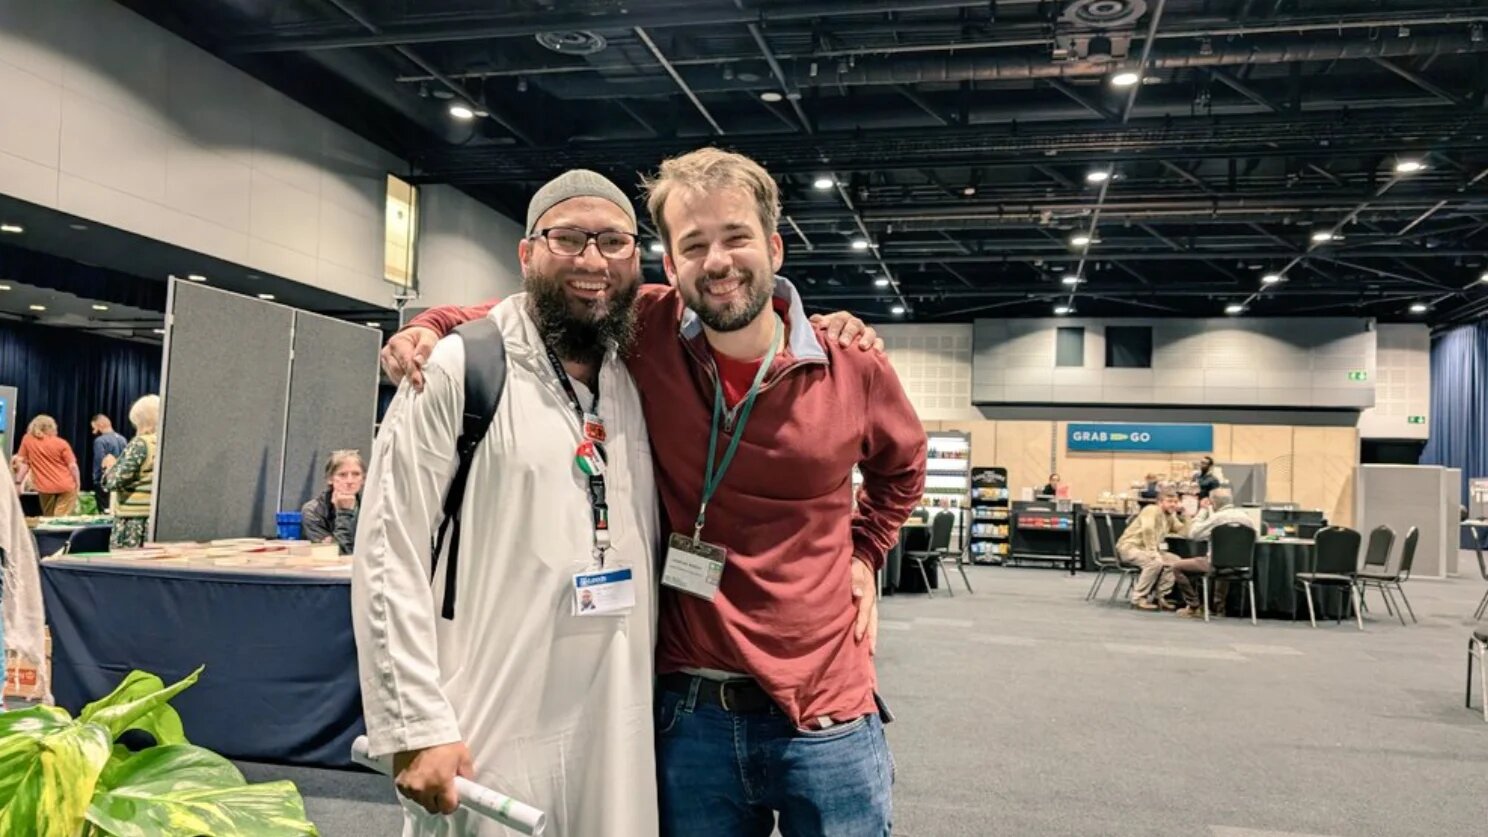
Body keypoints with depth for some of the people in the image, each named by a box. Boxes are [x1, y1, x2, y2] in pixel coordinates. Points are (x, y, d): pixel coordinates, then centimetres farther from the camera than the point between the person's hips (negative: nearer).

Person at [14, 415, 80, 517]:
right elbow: (72, 466, -6)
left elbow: (24, 463, 2)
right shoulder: (61, 443, -5)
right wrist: (77, 485, 3)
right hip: (65, 486, -2)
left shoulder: (27, 440, 1)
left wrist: (18, 483, 5)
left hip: (45, 487, 2)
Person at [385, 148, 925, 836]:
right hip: (690, 710, 0)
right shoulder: (647, 335, -7)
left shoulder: (856, 370, -4)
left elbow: (902, 467, 18)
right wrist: (434, 326, -5)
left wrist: (863, 553, 8)